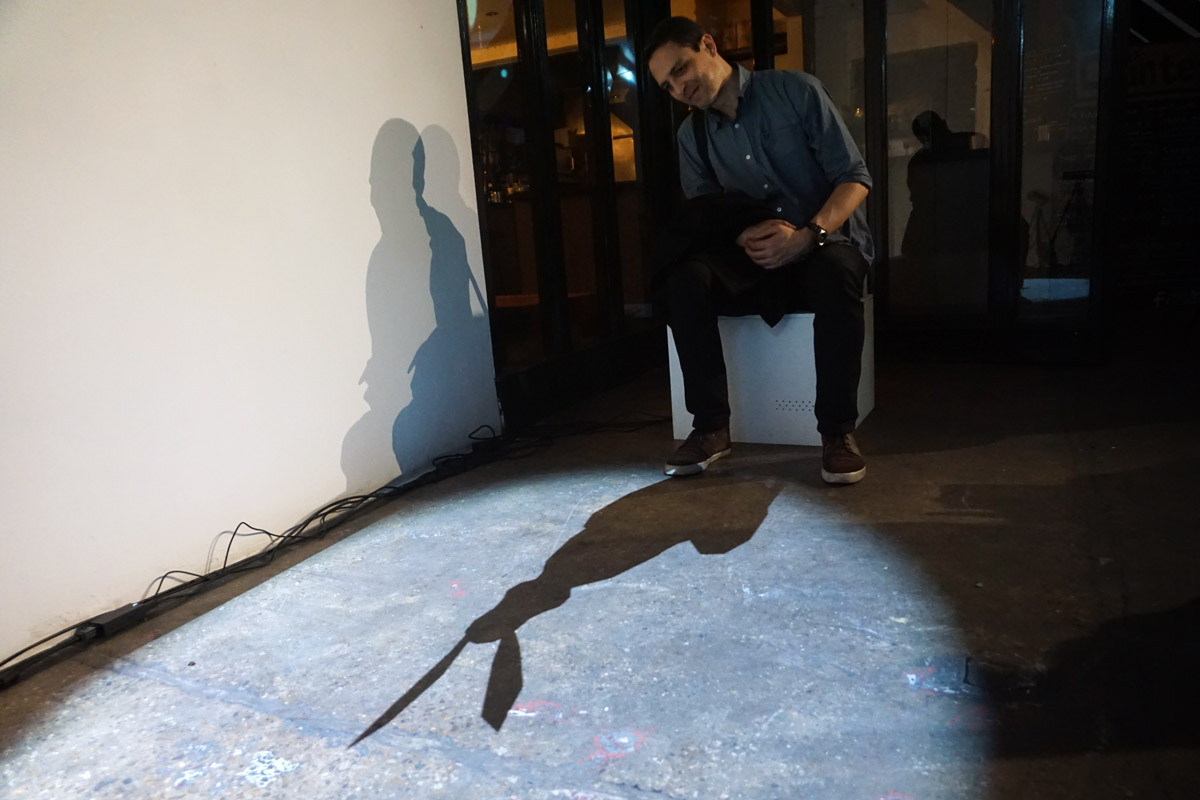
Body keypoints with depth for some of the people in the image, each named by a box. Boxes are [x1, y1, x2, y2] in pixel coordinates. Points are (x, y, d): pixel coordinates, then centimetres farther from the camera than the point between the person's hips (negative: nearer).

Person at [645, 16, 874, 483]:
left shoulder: (795, 91, -4)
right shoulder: (691, 136, 7)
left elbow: (854, 176, -8)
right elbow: (706, 216, 3)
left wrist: (809, 235, -26)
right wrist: (746, 237, -20)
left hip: (828, 241, -3)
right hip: (755, 253, 3)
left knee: (834, 274, -39)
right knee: (684, 279, -26)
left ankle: (838, 430, -27)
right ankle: (711, 426, -21)